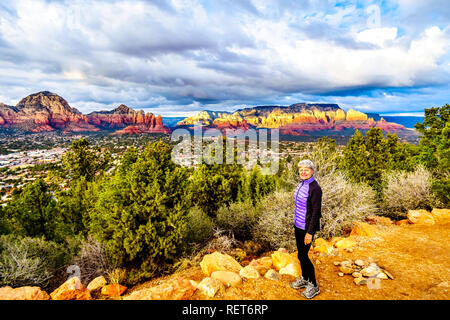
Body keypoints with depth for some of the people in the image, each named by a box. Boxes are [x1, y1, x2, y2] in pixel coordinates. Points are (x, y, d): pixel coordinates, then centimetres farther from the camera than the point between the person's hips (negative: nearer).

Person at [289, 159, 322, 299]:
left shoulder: (315, 188, -21)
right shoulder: (301, 184, 5)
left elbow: (316, 212, -20)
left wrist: (310, 232, -19)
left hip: (307, 227, -8)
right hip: (298, 224, 8)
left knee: (302, 256, 1)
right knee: (301, 253, 19)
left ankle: (314, 286, 19)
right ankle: (304, 279, 38)